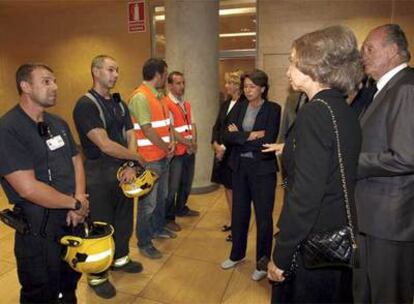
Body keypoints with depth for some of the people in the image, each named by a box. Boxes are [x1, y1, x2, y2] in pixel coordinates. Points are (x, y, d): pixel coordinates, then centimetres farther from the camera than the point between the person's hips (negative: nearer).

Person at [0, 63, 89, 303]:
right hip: (39, 229, -7)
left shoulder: (59, 123, 7)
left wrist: (79, 201, -10)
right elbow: (28, 188, -25)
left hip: (73, 220, 7)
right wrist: (76, 203, -14)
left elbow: (76, 162, 8)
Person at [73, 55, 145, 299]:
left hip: (124, 171, 7)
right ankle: (97, 276, 28)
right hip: (99, 175, -7)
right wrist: (137, 157, -11)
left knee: (124, 218, 20)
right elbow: (104, 144, -22)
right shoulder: (86, 104, -15)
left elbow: (130, 135, 5)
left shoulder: (119, 103, 9)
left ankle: (120, 258, 43)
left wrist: (131, 165, -10)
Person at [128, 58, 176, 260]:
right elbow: (148, 131, -21)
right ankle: (144, 243, 17)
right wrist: (167, 148, -10)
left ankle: (158, 228, 41)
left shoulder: (159, 96, 12)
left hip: (163, 156, 9)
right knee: (148, 202, 1)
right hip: (149, 159, -9)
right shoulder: (140, 97, -17)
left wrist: (171, 143, -1)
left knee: (161, 196, 22)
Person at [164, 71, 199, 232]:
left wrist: (194, 143, -7)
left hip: (190, 151, 8)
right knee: (172, 187, 0)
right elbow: (171, 131, -18)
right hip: (176, 152, -8)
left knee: (187, 183, 19)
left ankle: (181, 208, 39)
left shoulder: (187, 104, 13)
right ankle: (168, 218, 16)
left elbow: (192, 125, 10)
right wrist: (188, 143, -14)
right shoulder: (166, 104, -13)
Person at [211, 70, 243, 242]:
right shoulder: (225, 104, 11)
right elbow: (217, 126, 12)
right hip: (221, 152, 7)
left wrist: (224, 148, -14)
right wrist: (215, 144, -4)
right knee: (227, 186, 15)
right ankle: (231, 220, 31)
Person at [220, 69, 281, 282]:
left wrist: (239, 136, -11)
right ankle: (237, 254, 37)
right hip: (240, 166, 5)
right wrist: (251, 136, -16)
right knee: (239, 212, 16)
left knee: (263, 216, 8)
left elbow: (267, 142, -18)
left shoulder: (273, 109, -8)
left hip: (263, 168, -4)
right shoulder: (239, 106, 5)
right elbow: (227, 136, -6)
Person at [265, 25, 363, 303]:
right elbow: (336, 179, 11)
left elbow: (306, 194, -25)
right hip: (340, 238, 9)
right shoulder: (346, 111, 5)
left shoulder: (315, 112, -21)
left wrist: (281, 256, -17)